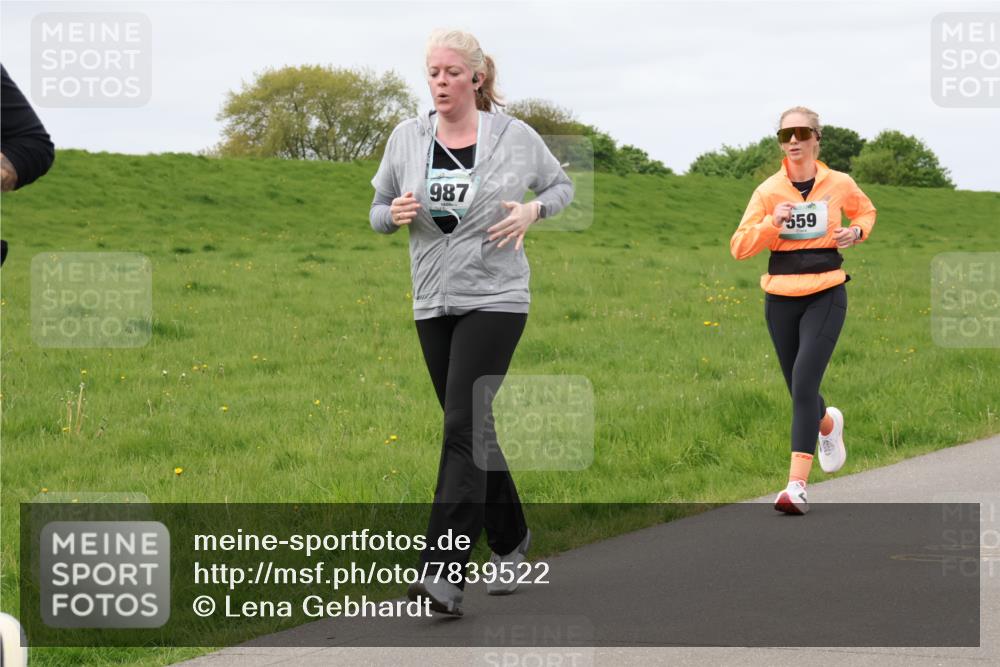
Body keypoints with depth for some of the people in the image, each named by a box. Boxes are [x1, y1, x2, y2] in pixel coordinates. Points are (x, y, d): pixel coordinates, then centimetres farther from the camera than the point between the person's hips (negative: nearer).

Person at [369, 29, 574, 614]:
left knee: (463, 428, -15)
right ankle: (511, 540, 34)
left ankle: (444, 574, -19)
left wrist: (533, 211, -8)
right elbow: (378, 212, 14)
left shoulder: (515, 136, -3)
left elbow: (562, 186, 13)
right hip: (433, 303, 4)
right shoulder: (407, 138, 5)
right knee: (475, 431, 13)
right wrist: (395, 214, -10)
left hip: (495, 299, -4)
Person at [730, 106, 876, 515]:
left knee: (804, 382, -17)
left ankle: (797, 485, -19)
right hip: (781, 299, 3)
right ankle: (828, 424, 50)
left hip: (825, 296, -2)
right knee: (798, 390, 12)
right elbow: (739, 247, -3)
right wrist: (771, 223, -19)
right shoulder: (769, 191, 0)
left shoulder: (840, 185, 0)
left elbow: (865, 210, 23)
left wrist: (856, 232, 1)